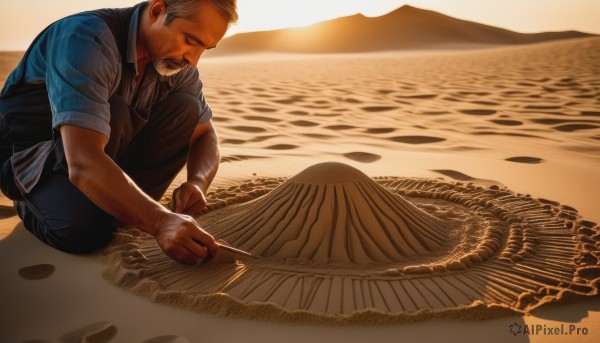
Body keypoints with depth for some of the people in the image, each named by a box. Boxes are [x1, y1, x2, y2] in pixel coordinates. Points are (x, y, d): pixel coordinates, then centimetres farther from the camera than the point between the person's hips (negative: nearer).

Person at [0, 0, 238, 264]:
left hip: (110, 156, 6)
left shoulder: (178, 58, -10)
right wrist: (160, 222, -51)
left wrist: (197, 183, -25)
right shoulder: (86, 39, -33)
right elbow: (82, 162, -43)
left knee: (186, 108, -14)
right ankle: (34, 205, -2)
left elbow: (205, 135, -3)